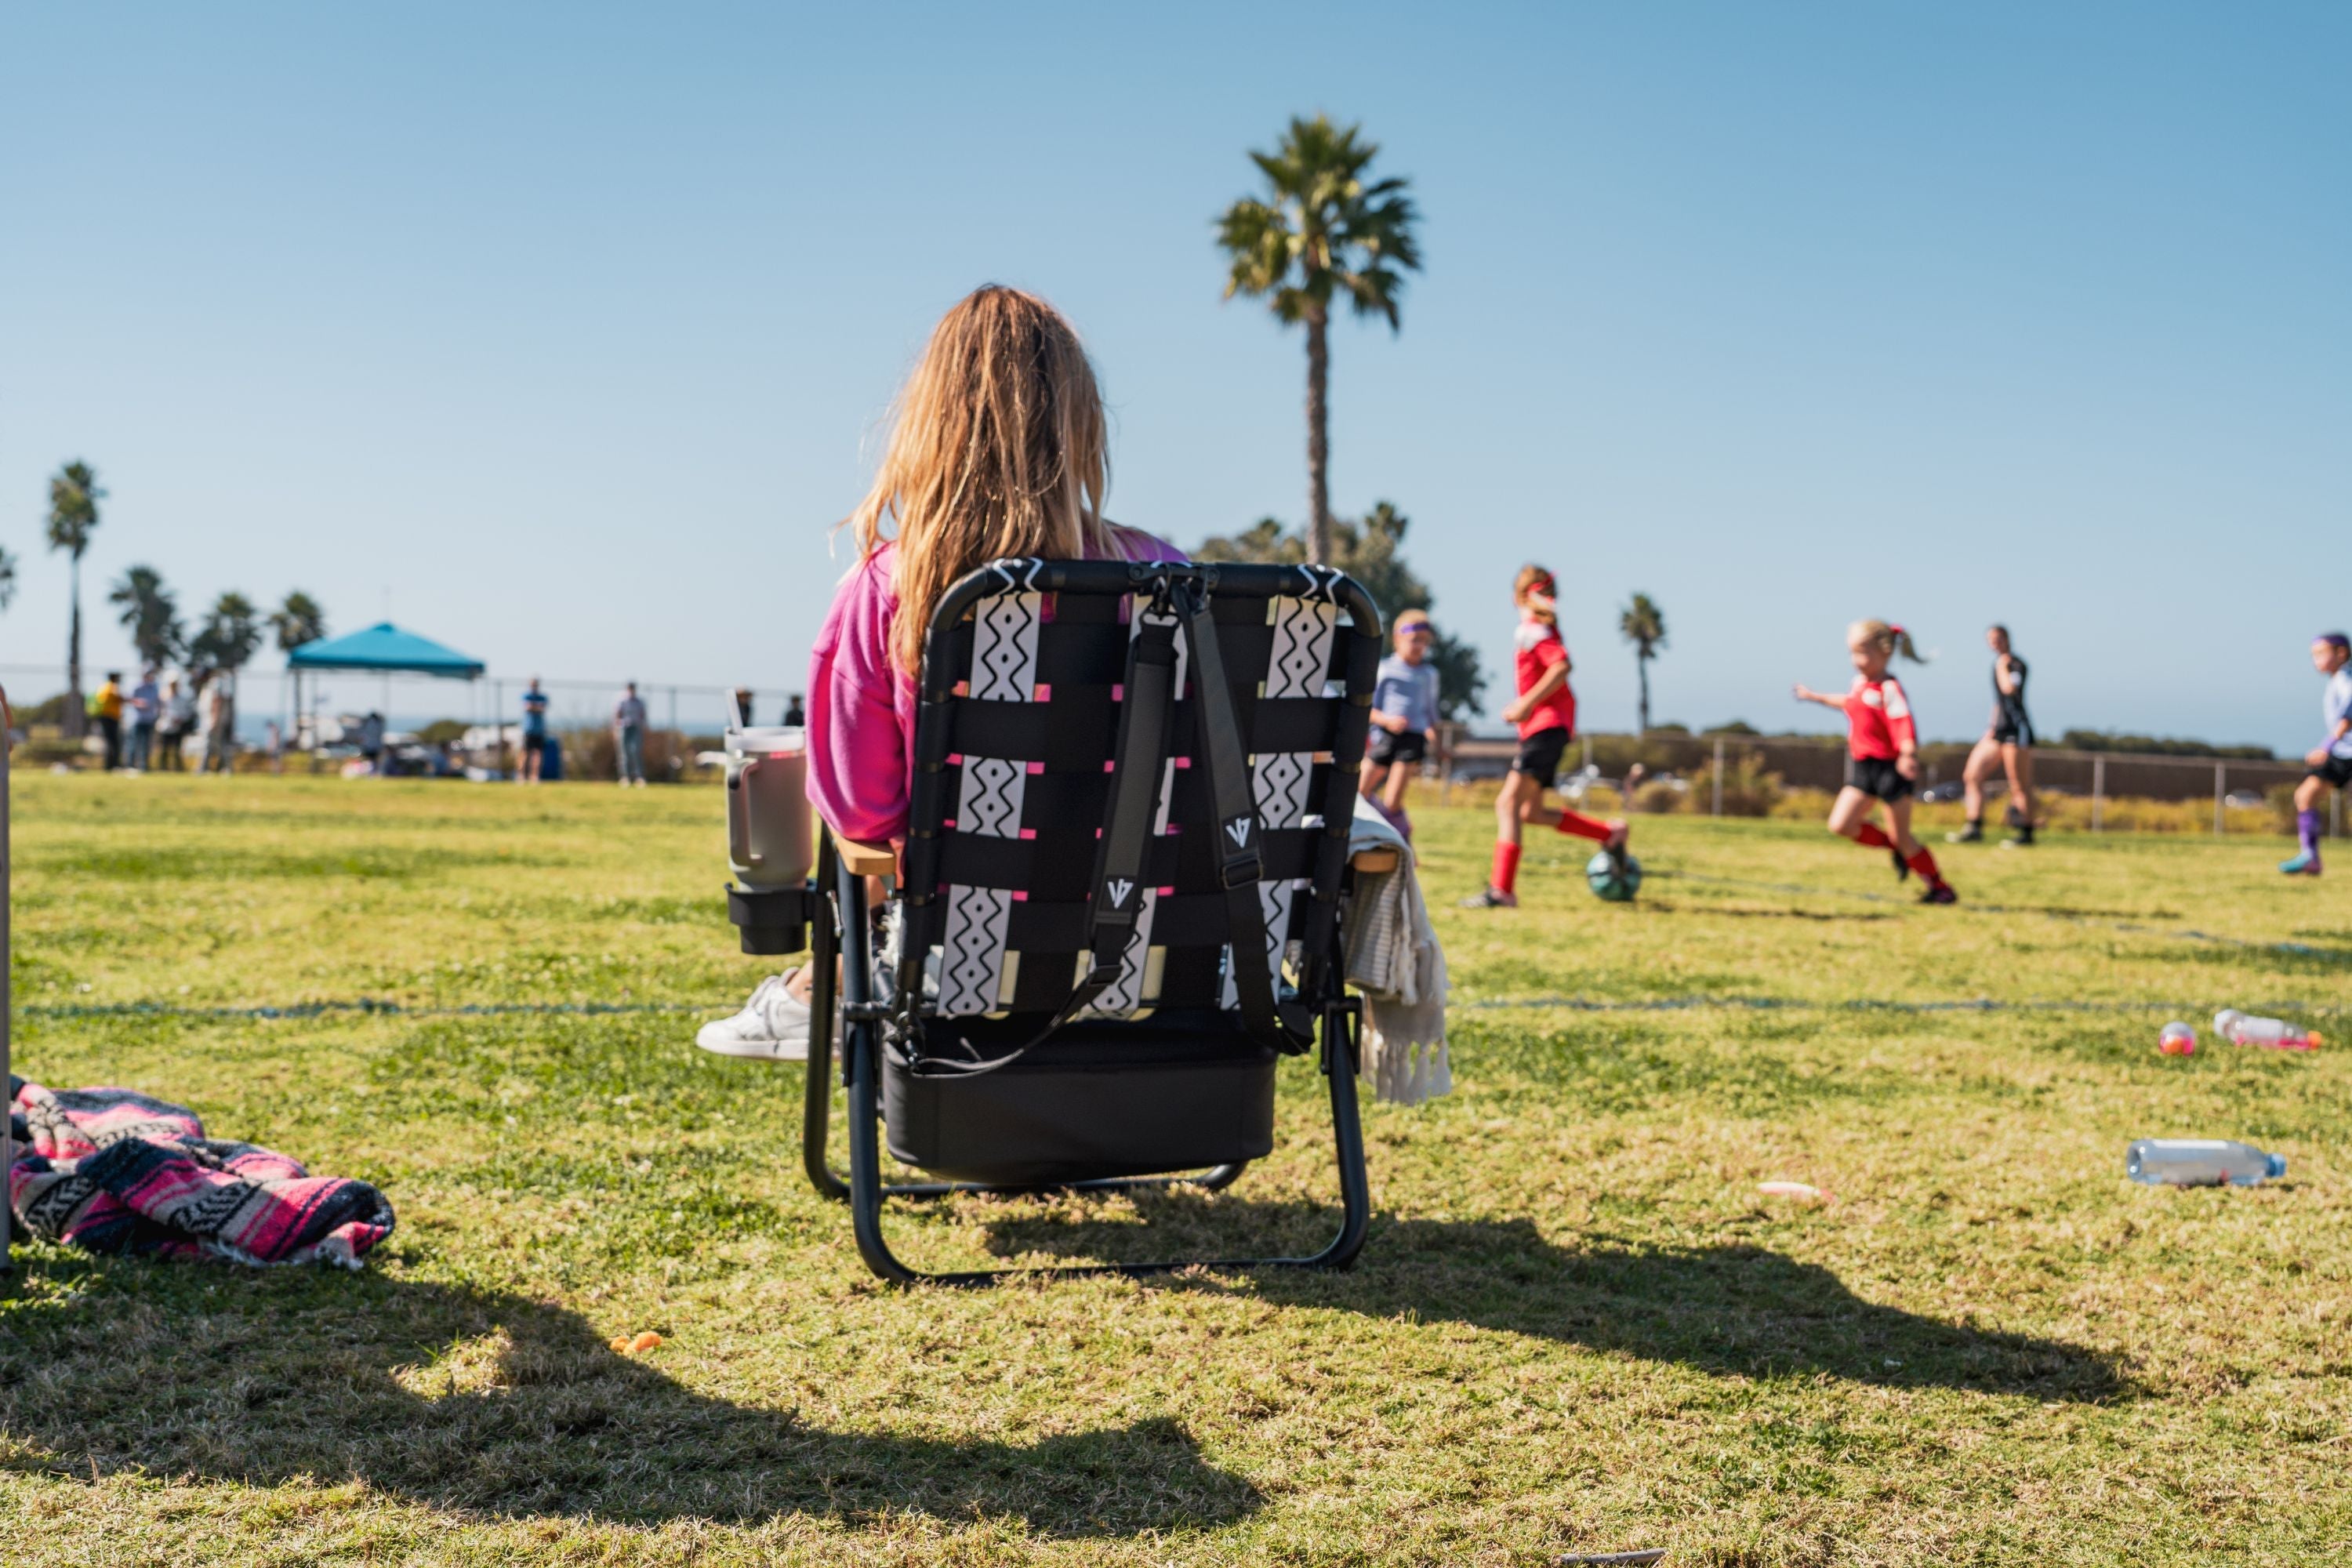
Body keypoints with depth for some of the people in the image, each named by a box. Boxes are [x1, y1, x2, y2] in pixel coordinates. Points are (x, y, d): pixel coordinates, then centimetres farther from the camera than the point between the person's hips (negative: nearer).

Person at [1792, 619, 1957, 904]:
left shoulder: (1889, 688, -16)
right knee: (1840, 824, -3)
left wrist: (1908, 755, -45)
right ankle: (1895, 849, 18)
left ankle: (1941, 888, 15)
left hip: (1889, 767, -8)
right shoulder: (1859, 683, 8)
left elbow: (1904, 726, -26)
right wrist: (1817, 697, 43)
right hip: (1862, 767, 8)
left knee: (1903, 837, -1)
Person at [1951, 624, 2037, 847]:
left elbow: (2009, 689, -28)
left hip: (2017, 730, -9)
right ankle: (1974, 828, 4)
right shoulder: (1998, 663, 17)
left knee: (2020, 786, -5)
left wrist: (2002, 666, -14)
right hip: (1999, 730, 9)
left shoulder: (2016, 664, -9)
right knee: (1972, 776, 2)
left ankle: (2026, 834, 2)